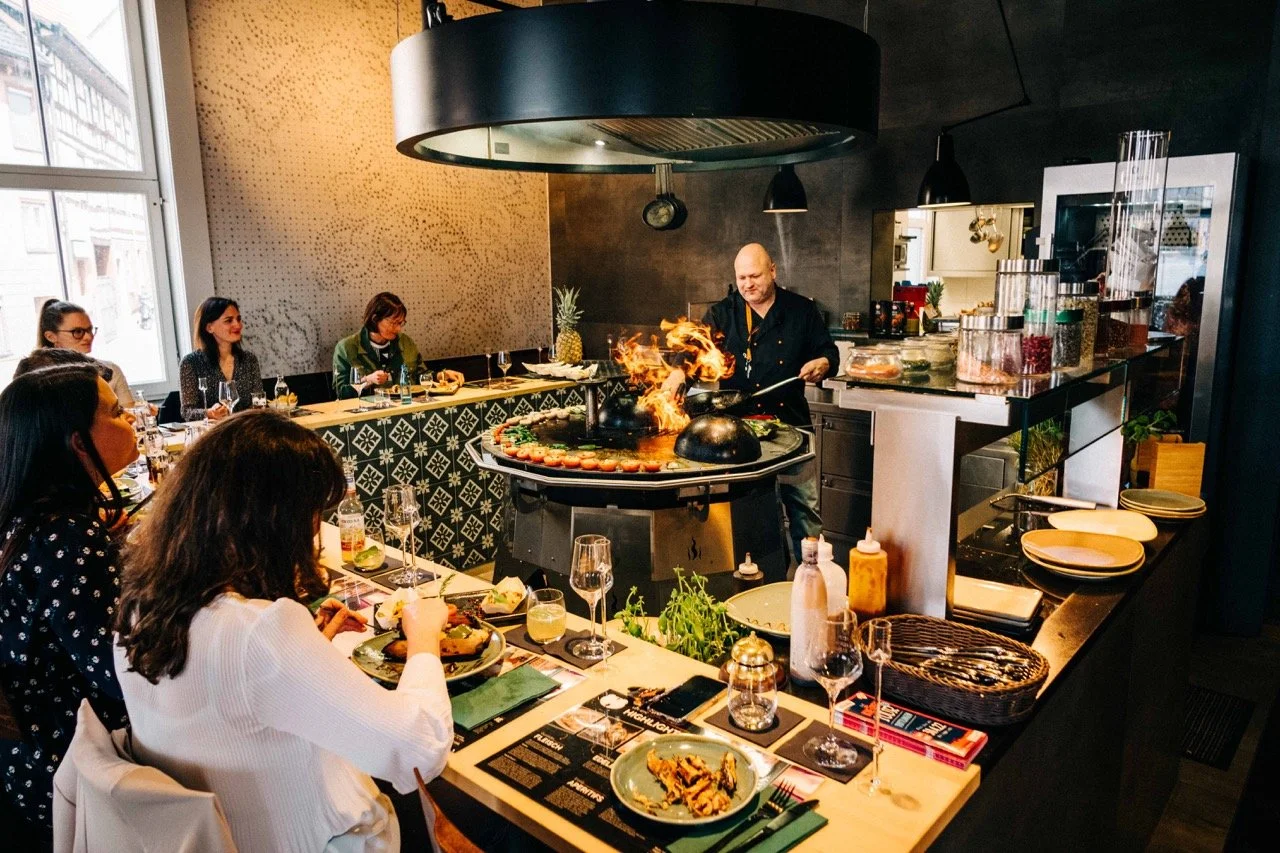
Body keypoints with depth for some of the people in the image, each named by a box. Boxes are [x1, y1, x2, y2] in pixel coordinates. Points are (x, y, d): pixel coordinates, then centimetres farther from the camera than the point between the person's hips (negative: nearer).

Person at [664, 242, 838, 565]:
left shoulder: (801, 309, 5)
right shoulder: (722, 313, 3)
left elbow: (829, 350, 12)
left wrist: (822, 363, -11)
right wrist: (679, 371, -28)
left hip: (791, 421, 1)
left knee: (804, 505, 7)